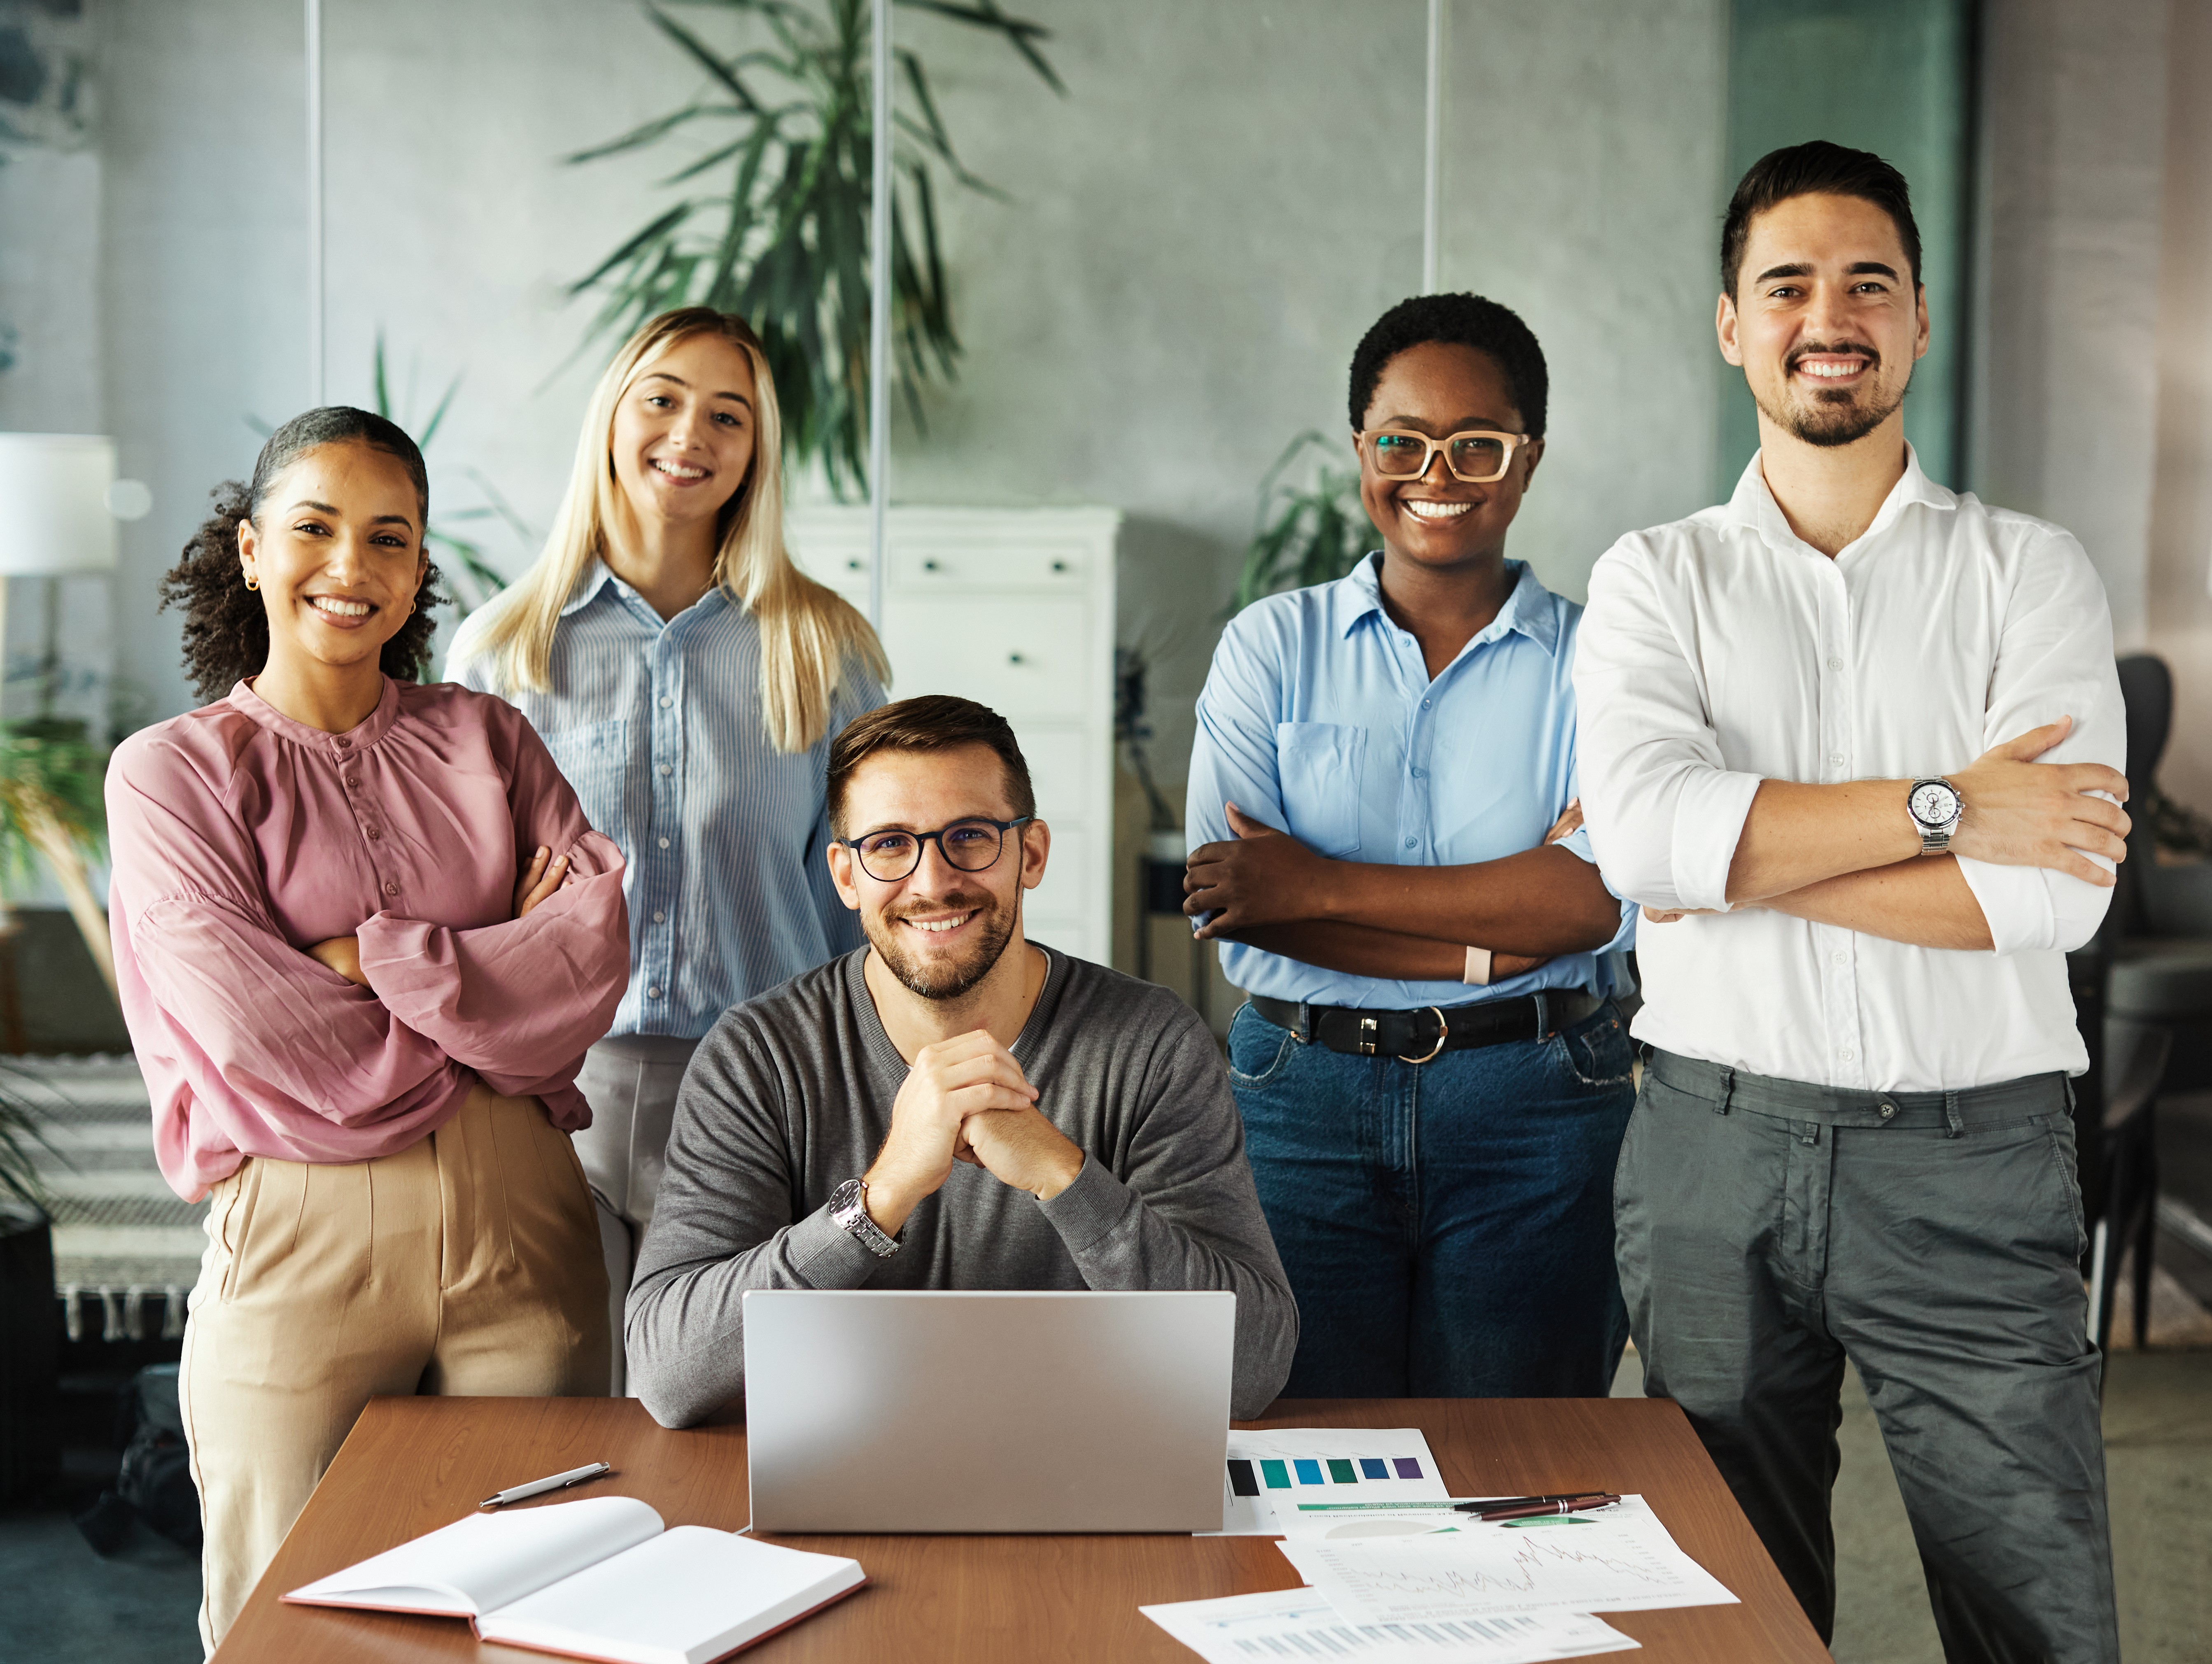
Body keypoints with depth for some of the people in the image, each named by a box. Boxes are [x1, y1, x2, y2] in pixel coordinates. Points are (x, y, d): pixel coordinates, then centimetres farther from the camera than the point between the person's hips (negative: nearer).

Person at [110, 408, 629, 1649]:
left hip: (522, 1223, 3)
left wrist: (374, 959, -10)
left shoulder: (486, 736, 12)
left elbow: (603, 930, -3)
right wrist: (499, 986, -3)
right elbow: (259, 1032, -9)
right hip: (305, 1234, -2)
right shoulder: (172, 771, 4)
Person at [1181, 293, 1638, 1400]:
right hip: (1303, 1098, 1)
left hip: (1534, 1111, 0)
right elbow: (1226, 909, -7)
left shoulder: (1590, 658, 3)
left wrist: (1321, 885, -13)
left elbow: (1602, 900, -12)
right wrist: (1496, 936, -13)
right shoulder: (1271, 647, 5)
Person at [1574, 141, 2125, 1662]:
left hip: (1972, 1157, -1)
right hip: (1715, 1147, 1)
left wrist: (1737, 861, -12)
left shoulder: (2031, 572, 2)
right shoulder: (1656, 579, 5)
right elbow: (1642, 831, -14)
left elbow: (2053, 891, -12)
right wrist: (1945, 807, -15)